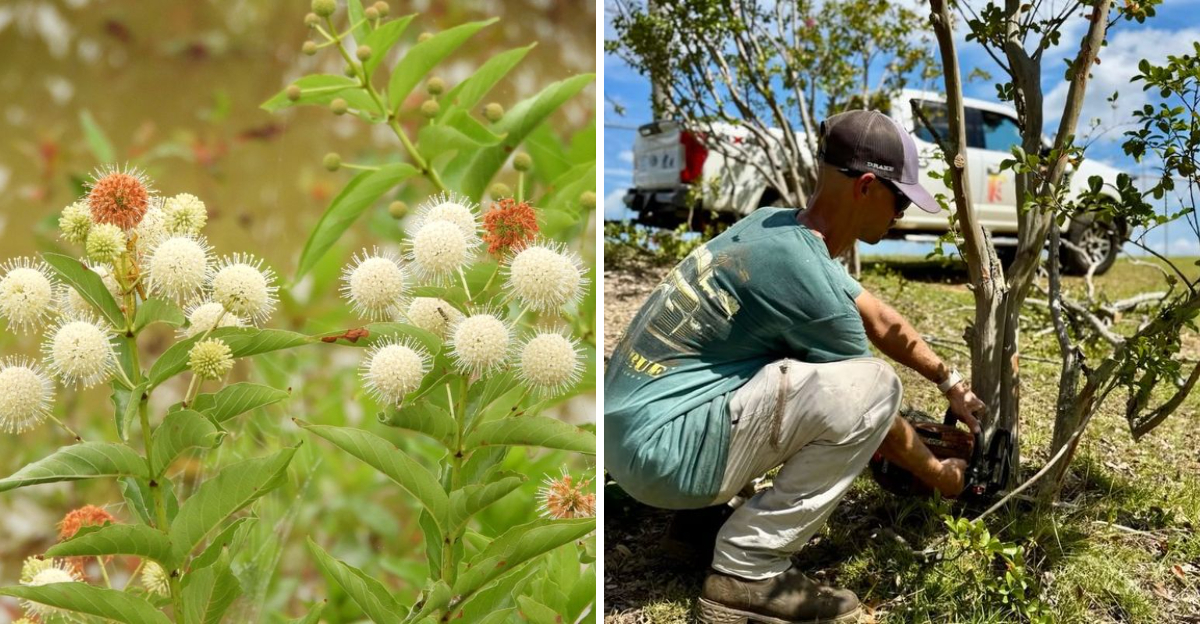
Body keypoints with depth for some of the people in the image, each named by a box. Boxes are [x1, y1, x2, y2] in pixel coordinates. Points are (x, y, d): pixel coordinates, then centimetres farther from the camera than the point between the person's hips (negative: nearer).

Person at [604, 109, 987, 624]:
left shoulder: (779, 226, 7)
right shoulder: (806, 277, -20)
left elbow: (881, 322, 21)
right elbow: (870, 407, -6)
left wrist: (951, 384, 29)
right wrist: (938, 474, 12)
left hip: (632, 423, 10)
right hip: (659, 448, -10)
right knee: (868, 387, -19)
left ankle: (697, 498, 15)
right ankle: (746, 572, -12)